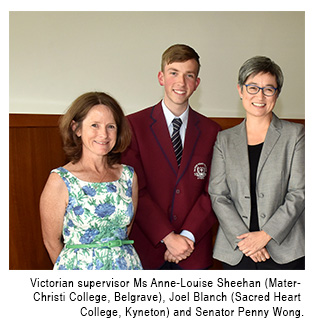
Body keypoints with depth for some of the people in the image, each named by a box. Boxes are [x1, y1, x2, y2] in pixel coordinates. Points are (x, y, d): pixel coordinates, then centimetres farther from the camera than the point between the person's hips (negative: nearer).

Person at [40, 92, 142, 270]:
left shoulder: (129, 176, -1)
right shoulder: (60, 181, -12)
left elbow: (127, 229, 8)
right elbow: (52, 241, -5)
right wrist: (70, 267, 4)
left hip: (127, 265, 3)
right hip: (79, 268, -3)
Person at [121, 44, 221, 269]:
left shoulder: (211, 131, 6)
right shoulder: (134, 125, -2)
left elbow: (213, 192, 1)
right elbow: (136, 190, -8)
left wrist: (188, 236, -10)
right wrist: (168, 237, -14)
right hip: (147, 249, -2)